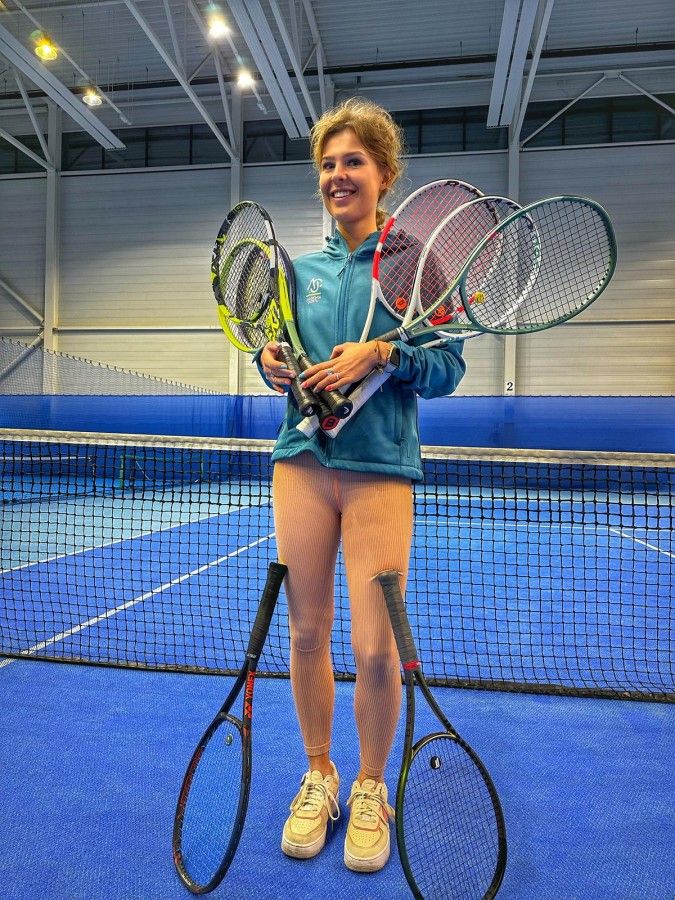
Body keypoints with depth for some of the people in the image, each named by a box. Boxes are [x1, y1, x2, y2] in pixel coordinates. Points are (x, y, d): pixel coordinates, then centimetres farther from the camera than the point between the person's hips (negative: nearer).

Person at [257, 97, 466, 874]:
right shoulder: (303, 268, 14)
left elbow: (447, 369, -2)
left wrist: (381, 354, -18)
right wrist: (272, 363, -3)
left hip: (379, 469, -3)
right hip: (301, 461, 4)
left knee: (376, 648, -1)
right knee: (306, 633, 9)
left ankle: (370, 789, 26)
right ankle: (318, 776, 32)